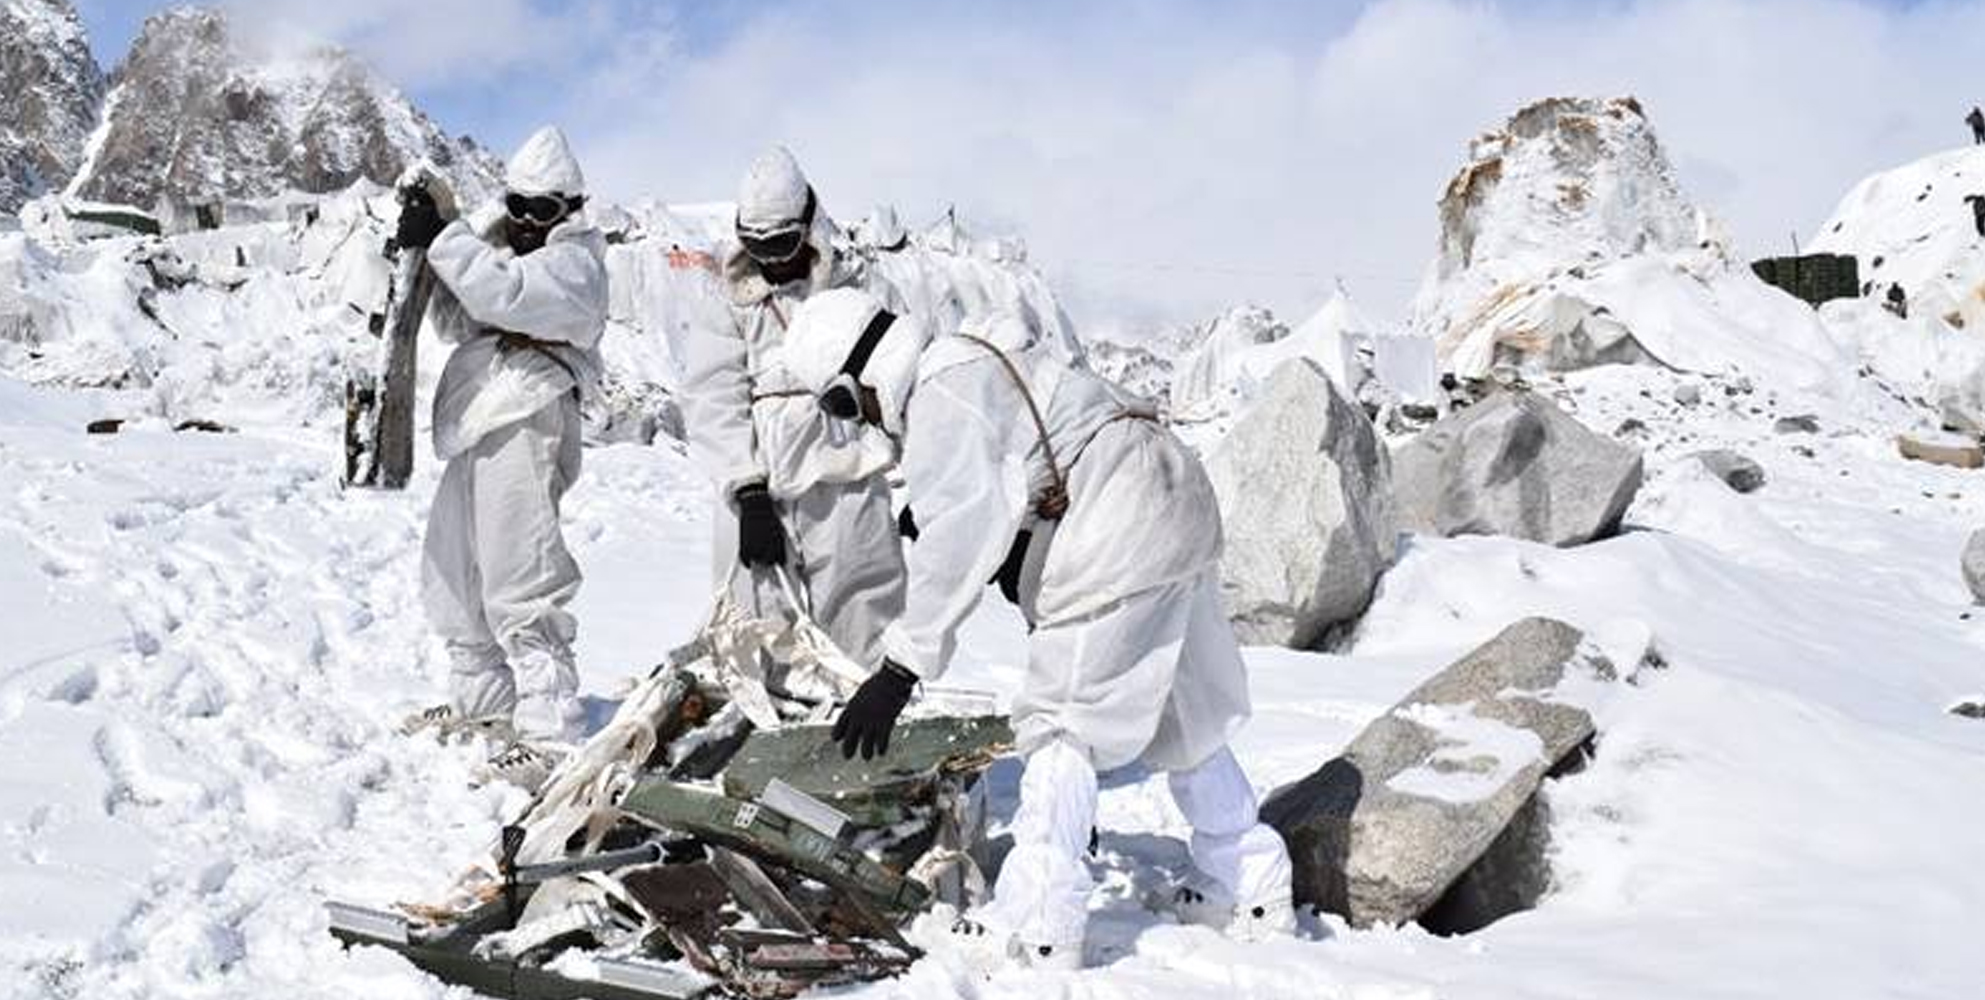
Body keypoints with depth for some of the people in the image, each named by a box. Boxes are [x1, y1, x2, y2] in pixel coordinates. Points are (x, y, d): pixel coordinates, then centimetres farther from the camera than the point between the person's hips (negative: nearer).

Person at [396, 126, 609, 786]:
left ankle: (550, 734, -12)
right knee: (453, 572, 18)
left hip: (525, 426, -10)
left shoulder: (574, 262, -6)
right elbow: (459, 323, 18)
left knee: (519, 587, -14)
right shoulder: (504, 242, 22)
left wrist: (445, 241, -17)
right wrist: (433, 257, 4)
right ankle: (483, 697, 34)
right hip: (479, 431, 10)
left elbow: (501, 293, -23)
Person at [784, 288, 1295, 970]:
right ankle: (1252, 888, 29)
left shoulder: (943, 399, -13)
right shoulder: (977, 360, 17)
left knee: (1064, 717, -5)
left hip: (1123, 527, -10)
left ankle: (1037, 925, -3)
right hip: (1180, 502, 10)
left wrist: (899, 671, -18)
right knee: (1185, 710, 19)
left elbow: (958, 543, -20)